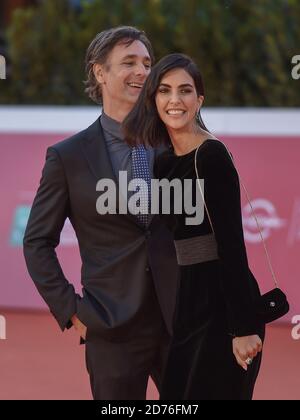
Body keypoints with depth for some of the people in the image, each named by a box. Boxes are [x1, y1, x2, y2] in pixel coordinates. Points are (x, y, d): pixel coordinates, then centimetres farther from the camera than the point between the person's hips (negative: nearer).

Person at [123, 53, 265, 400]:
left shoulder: (211, 156, -13)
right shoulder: (166, 162, 12)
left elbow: (232, 244, -18)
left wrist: (243, 328, -21)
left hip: (222, 304, -9)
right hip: (192, 303, 9)